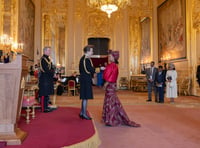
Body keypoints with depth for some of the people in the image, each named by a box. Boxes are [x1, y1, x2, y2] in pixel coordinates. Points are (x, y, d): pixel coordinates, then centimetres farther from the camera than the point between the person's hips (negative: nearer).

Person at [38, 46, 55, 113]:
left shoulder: (47, 58, 17)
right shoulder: (43, 59, -14)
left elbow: (50, 68, 17)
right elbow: (46, 70, -21)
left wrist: (52, 71, -2)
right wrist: (52, 72, -10)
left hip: (48, 79, 10)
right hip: (44, 79, -10)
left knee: (47, 93, 13)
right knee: (44, 94, -4)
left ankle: (46, 106, 22)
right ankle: (44, 108, 2)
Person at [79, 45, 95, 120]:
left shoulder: (82, 59, 14)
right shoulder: (87, 60, -17)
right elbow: (91, 70, -18)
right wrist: (94, 69, 2)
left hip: (83, 79, 10)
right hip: (86, 80, -10)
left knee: (84, 97, 16)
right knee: (85, 97, -2)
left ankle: (82, 113, 24)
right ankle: (84, 114, 5)